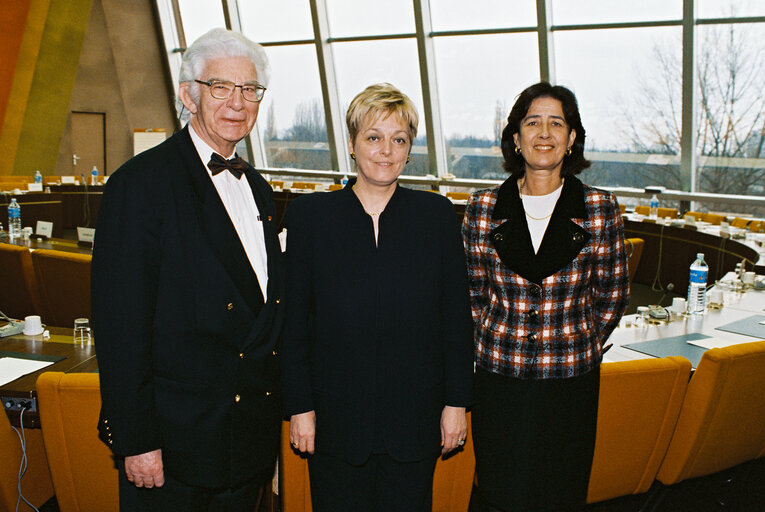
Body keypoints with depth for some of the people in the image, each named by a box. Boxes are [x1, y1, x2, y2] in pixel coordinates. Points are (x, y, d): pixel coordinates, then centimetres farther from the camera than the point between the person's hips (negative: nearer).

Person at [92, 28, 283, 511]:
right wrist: (135, 440, -17)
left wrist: (274, 409, 11)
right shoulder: (141, 183, -13)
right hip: (175, 440, -7)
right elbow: (120, 322, -16)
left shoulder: (259, 188, 11)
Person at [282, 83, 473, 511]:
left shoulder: (437, 214, 1)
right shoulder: (310, 214, -1)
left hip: (415, 419, 1)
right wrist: (300, 407, -2)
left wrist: (457, 402, 2)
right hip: (336, 420, 0)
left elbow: (457, 315, 3)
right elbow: (295, 319, 0)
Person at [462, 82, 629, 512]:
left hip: (572, 380, 0)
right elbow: (473, 294, 6)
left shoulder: (601, 209, -4)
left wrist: (578, 348, 7)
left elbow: (612, 297, 5)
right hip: (500, 378, 0)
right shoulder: (483, 208, -3)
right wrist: (496, 347, 5)